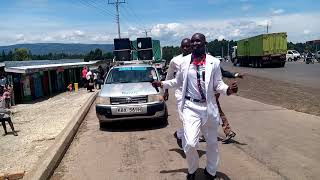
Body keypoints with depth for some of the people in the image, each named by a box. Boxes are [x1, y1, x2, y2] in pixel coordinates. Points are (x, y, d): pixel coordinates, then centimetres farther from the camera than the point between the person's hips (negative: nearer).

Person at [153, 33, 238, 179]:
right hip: (191, 107, -1)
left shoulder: (214, 62, -2)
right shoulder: (184, 61, 2)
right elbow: (178, 81, 15)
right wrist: (162, 84, 5)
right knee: (190, 144, -13)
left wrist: (227, 89, -20)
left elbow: (218, 84, -1)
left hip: (209, 107, 1)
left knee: (212, 143, 16)